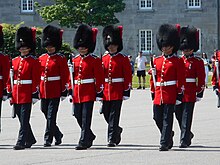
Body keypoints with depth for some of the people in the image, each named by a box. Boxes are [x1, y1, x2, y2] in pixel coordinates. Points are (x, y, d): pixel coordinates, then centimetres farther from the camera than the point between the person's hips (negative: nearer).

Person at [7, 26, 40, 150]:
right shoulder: (15, 61, 13)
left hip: (27, 95, -6)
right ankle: (30, 140, 28)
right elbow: (10, 79, 15)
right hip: (16, 94, 6)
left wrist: (34, 95, -11)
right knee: (22, 120, 13)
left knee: (24, 120, -8)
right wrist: (10, 94, 10)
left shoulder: (34, 62, -3)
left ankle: (21, 142, -9)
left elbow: (36, 80, -7)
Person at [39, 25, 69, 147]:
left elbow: (65, 76, -4)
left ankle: (48, 139, -4)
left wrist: (64, 91, -8)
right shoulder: (41, 58, 11)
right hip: (43, 91, 6)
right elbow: (37, 74, 15)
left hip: (55, 91, -6)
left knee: (51, 115, -7)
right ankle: (58, 134, 29)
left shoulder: (61, 59, -3)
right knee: (45, 113, 11)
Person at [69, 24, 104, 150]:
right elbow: (71, 77, 16)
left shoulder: (95, 60, -4)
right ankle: (89, 135, 30)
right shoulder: (75, 60, 12)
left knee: (86, 117, -6)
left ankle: (84, 142, -3)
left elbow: (100, 78, -6)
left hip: (89, 92, -6)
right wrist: (71, 91, 12)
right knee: (78, 116, 10)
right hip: (77, 92, 6)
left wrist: (99, 93, -10)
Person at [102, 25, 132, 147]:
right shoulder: (104, 59, 11)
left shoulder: (123, 59, -2)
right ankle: (117, 130, 33)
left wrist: (126, 92, -9)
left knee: (114, 115, -6)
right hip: (106, 91, 5)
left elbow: (128, 76, -4)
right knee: (106, 114, 9)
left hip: (117, 92, -5)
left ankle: (112, 139, -3)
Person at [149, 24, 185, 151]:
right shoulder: (157, 61, 13)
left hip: (170, 95, -5)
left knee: (167, 119, -5)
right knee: (158, 118, 7)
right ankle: (169, 135, 30)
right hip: (158, 94, 5)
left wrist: (179, 95, -10)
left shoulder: (177, 62, -2)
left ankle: (165, 143, -3)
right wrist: (153, 93, 13)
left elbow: (181, 80, -5)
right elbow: (153, 79, 16)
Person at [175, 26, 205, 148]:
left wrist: (200, 93, -8)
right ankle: (188, 134, 31)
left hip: (190, 93, -5)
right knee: (179, 115, 9)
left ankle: (185, 140, -3)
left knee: (186, 117, -6)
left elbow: (201, 78, -3)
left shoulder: (198, 61, -1)